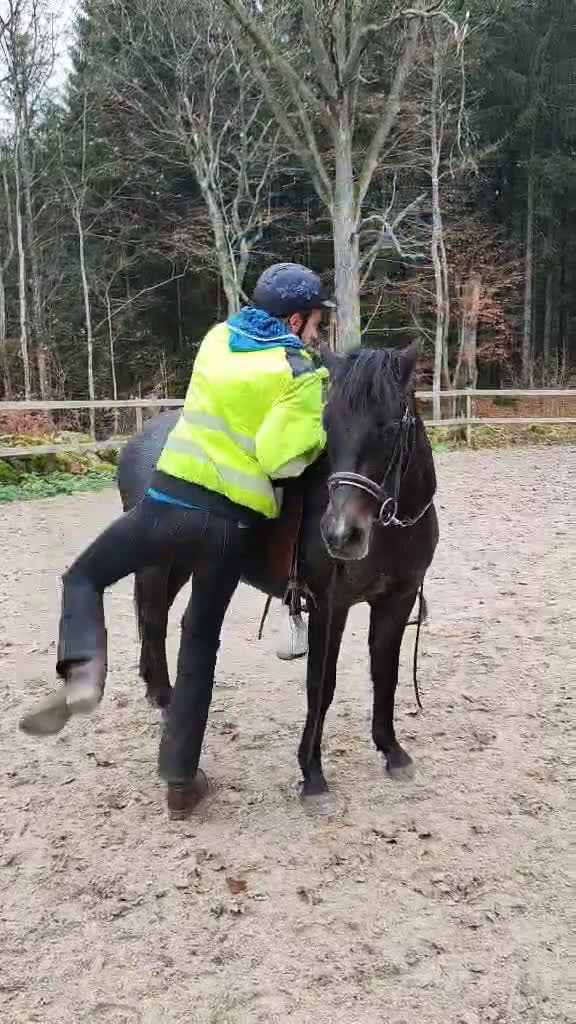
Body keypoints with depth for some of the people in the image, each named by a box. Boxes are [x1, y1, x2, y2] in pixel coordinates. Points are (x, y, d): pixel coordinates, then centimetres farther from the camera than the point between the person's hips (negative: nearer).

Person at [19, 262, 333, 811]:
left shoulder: (219, 337, 9)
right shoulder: (302, 375, -5)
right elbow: (281, 459, -14)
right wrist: (318, 434, 4)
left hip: (173, 499, 1)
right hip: (235, 522, -1)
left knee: (83, 578, 18)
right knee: (200, 640, 14)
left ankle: (81, 670, -10)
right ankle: (178, 771, 18)